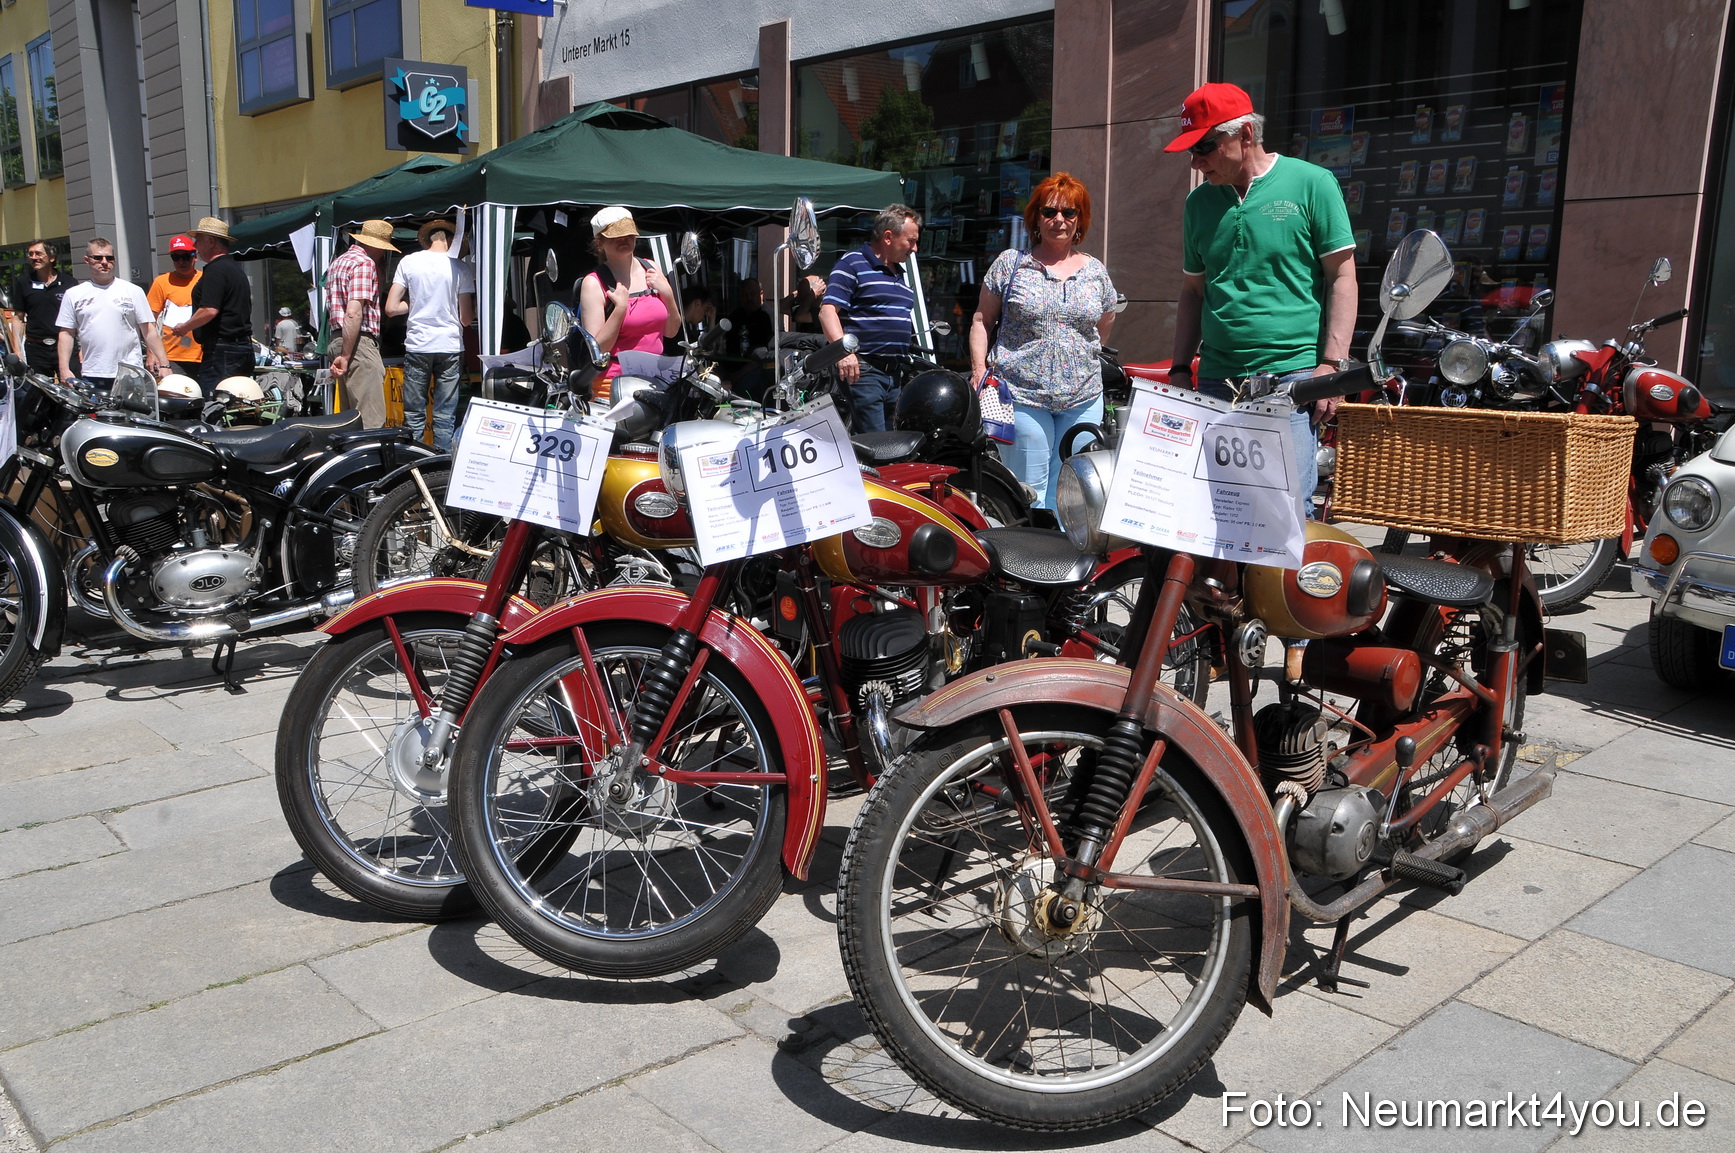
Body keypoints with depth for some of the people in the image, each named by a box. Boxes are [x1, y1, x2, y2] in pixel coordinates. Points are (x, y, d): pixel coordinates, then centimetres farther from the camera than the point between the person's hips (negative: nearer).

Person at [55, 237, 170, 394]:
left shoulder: (132, 291, 6)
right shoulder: (73, 295, 12)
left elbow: (149, 330, 4)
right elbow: (66, 333, 11)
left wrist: (163, 364, -4)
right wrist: (64, 369, 2)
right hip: (91, 377, 2)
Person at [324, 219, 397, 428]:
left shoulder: (337, 263, 21)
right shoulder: (365, 263, -9)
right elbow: (354, 313, -19)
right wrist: (345, 355, -20)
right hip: (360, 342, -10)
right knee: (371, 421, -13)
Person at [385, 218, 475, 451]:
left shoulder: (409, 262, 2)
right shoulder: (460, 267, -1)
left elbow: (391, 308, -1)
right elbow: (466, 319, 0)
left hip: (417, 346, 1)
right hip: (450, 347, -1)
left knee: (414, 415, 6)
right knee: (445, 416, 3)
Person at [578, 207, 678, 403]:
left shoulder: (650, 270, 9)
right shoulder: (594, 283, -6)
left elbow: (671, 331, 13)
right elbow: (596, 349, -12)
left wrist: (668, 295, -3)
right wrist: (620, 308, -18)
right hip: (613, 386, -5)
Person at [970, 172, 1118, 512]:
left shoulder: (1096, 271, 11)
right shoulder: (1010, 263, 4)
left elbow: (1104, 327, 24)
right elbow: (981, 319, 6)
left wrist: (1081, 357, 16)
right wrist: (979, 368, -4)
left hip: (1083, 399, 3)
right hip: (1022, 396, -3)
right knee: (1029, 492, -3)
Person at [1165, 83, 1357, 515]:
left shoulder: (1311, 184, 0)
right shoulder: (1198, 203, 14)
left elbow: (1342, 277, -1)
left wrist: (1332, 364, -9)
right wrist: (1180, 370, 14)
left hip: (1292, 378, -5)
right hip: (1215, 382, 5)